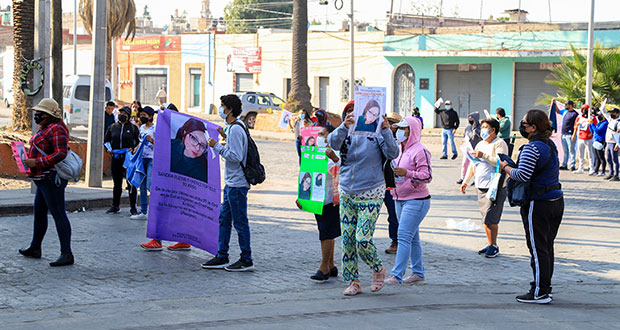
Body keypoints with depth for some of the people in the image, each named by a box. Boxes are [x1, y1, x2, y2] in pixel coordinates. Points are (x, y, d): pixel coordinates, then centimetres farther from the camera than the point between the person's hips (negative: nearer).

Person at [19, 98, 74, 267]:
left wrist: (36, 163, -25)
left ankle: (66, 254, -11)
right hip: (44, 179, 11)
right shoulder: (45, 129, 17)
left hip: (52, 178, -11)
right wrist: (29, 159, 14)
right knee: (39, 212, 19)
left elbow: (60, 154, -24)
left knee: (58, 214, -10)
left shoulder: (56, 129, -15)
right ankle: (35, 248, 31)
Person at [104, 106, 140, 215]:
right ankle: (115, 206, 21)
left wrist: (133, 148, -12)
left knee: (131, 183, -5)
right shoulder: (112, 127, 12)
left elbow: (139, 141, 4)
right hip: (115, 157, 4)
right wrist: (108, 148, 5)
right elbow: (106, 140, 22)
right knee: (117, 183, 11)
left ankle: (133, 207, 1)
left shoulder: (133, 128, 2)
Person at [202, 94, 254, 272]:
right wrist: (226, 138, 17)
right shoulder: (235, 127, 14)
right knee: (224, 219, 14)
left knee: (240, 222, -3)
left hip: (237, 184, -10)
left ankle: (246, 260, 4)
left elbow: (235, 157, -23)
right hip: (231, 183, 10)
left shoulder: (235, 129, -18)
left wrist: (217, 146, -17)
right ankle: (222, 257, 20)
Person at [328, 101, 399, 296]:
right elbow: (333, 142, -19)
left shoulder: (375, 135, -6)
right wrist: (344, 127, -38)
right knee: (347, 240, 4)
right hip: (347, 194, 4)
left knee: (363, 239, -12)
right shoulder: (345, 134, 3)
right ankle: (353, 282, 15)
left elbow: (392, 154, -19)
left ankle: (378, 269, 16)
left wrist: (386, 131, -31)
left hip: (370, 195, -4)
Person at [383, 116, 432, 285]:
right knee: (412, 238, 12)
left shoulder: (420, 151, -13)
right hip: (400, 200, 9)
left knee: (404, 236, -14)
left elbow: (427, 176, -19)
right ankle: (418, 273, 19)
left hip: (416, 200, -9)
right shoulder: (401, 150, 15)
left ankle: (396, 275, -16)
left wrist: (407, 173, -31)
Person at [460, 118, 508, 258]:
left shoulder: (500, 144, -6)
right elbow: (473, 164, 24)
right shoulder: (480, 145, 19)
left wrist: (484, 156, -23)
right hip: (481, 186, 8)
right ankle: (490, 244, 18)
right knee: (486, 218, 10)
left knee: (491, 219, -9)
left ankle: (494, 246, 0)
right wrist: (465, 181, 20)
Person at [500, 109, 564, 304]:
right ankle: (544, 286, 23)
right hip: (556, 200, 9)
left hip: (538, 203, -9)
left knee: (537, 249, -3)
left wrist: (505, 167, -8)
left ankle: (539, 293, 1)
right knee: (547, 246, 15)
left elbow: (522, 175, -26)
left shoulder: (532, 148, -18)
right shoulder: (550, 145, 12)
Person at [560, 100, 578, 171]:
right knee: (565, 151, 12)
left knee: (571, 151, -6)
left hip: (570, 135, -8)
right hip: (563, 135, 8)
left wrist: (574, 135, -18)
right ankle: (564, 165, 16)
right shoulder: (565, 111, 14)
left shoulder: (575, 114, -9)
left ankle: (572, 166, -6)